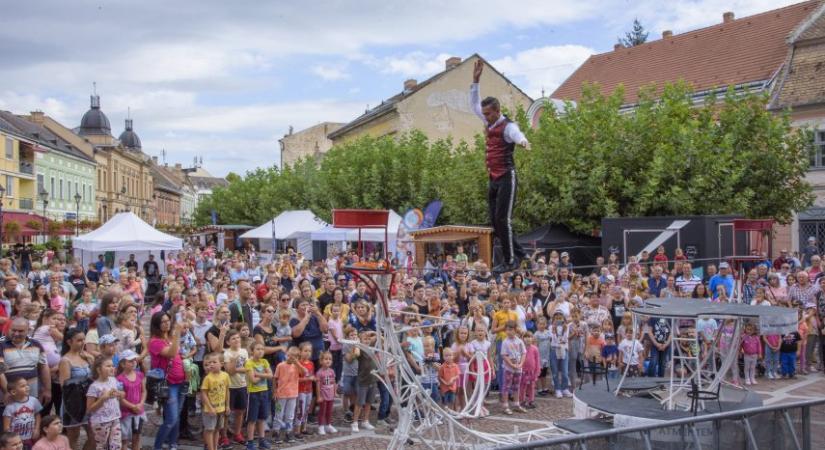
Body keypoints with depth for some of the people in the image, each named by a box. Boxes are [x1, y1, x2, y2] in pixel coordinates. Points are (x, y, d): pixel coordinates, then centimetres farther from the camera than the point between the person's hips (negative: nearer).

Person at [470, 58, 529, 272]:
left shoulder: (507, 126, -12)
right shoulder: (490, 123, 13)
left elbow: (517, 134, -36)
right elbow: (474, 103, 23)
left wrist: (522, 141, -60)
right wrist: (475, 80, 15)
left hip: (506, 178, -9)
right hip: (493, 179, 9)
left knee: (503, 219, -9)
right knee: (495, 221, 8)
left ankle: (510, 261, -1)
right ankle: (517, 252, 20)